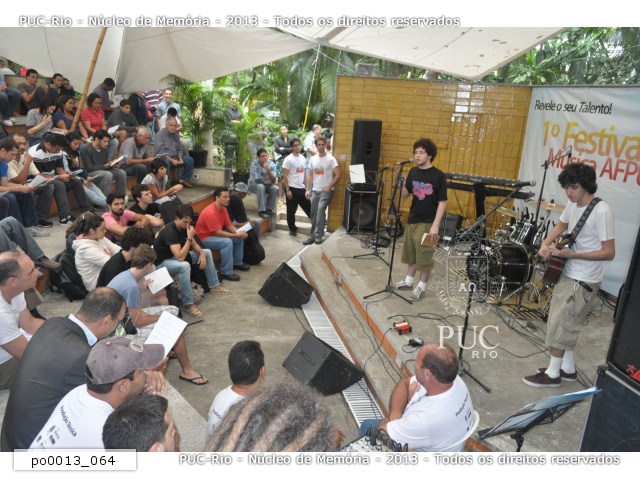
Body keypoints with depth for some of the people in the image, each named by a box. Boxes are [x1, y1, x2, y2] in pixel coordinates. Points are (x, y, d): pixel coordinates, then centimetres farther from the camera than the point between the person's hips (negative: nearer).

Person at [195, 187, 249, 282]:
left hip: (216, 233, 10)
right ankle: (226, 272, -22)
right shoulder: (210, 212, -29)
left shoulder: (223, 209, -1)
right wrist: (237, 235, -27)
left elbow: (230, 225, 3)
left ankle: (237, 262, 19)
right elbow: (219, 233, -30)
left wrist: (239, 233, -18)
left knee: (240, 237, 4)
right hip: (204, 238, -10)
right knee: (227, 242, -32)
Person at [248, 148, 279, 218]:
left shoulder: (272, 164, -12)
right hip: (253, 184, -4)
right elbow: (257, 179, -27)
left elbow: (273, 180, -20)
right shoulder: (254, 164, -22)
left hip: (266, 184, 4)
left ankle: (268, 208, -9)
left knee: (275, 188, -23)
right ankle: (261, 211, -29)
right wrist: (267, 182, -15)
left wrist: (268, 170, -34)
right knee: (261, 187, -35)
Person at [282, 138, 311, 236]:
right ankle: (292, 229, 16)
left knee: (309, 208, 12)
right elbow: (285, 176, -12)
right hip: (292, 188, -6)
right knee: (291, 211, 3)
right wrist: (287, 190, -16)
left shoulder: (303, 158, 11)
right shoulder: (288, 159, -10)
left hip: (302, 188, 6)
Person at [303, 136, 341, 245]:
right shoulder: (313, 159, 9)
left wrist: (329, 187, -15)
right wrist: (308, 190, 4)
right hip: (315, 190, 5)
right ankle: (313, 235, 16)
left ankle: (318, 235, -18)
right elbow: (310, 176, 13)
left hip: (326, 190, -5)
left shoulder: (331, 159, -7)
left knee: (321, 210, -22)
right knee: (313, 214, 7)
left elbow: (338, 175, -11)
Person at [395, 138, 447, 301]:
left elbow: (442, 202, -11)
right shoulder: (413, 172, 4)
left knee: (424, 256, 3)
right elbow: (405, 195, 10)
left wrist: (435, 225, -17)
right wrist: (401, 182, -9)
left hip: (427, 223, -6)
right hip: (412, 220, 6)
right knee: (411, 253, 17)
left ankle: (422, 286, 18)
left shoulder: (438, 176, -12)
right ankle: (408, 281, 33)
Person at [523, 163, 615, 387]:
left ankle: (552, 373, 16)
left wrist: (572, 254, -27)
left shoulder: (601, 212, -23)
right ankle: (567, 368, 32)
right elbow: (561, 226, 21)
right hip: (568, 274, 9)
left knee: (559, 325, 0)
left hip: (584, 280, -8)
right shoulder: (573, 205, 2)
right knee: (564, 324, 17)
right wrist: (546, 244, 3)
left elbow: (609, 253, -22)